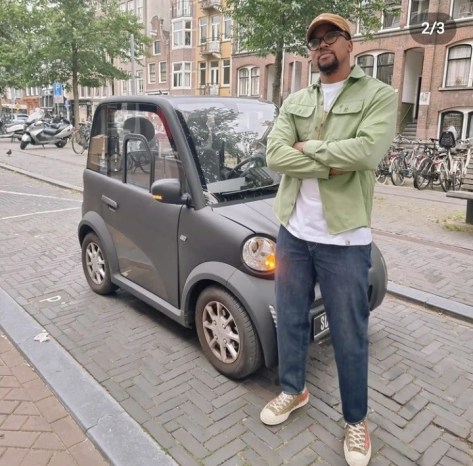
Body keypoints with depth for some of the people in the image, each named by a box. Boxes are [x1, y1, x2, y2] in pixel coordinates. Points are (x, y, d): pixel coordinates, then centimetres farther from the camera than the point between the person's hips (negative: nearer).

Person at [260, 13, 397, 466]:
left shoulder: (379, 95, -2)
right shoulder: (294, 101, 10)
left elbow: (366, 152, -21)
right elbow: (275, 156, -6)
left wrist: (308, 148, -10)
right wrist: (333, 164, -14)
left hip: (344, 238, -4)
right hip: (292, 231, 5)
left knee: (349, 335, 8)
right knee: (290, 320, 18)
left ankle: (356, 419, 31)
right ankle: (293, 389, 42)